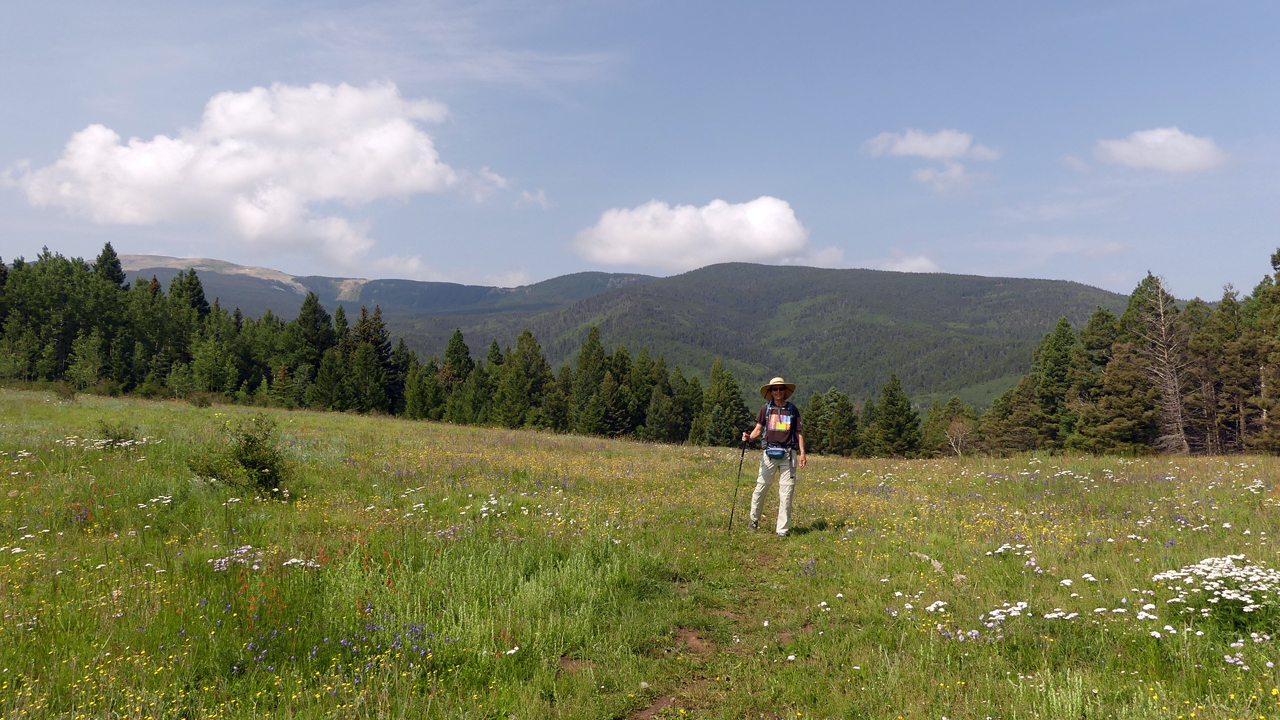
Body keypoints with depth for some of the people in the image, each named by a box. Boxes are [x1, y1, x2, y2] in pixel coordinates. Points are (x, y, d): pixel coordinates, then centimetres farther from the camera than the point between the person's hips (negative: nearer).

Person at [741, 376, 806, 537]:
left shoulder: (793, 410, 9)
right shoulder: (766, 409, 7)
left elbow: (799, 432, 11)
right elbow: (758, 429, 7)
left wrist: (802, 453, 2)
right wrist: (749, 438, -14)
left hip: (788, 454, 0)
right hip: (769, 453, 0)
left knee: (786, 491, -1)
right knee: (761, 487, -1)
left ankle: (782, 529, 5)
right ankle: (754, 519, 21)